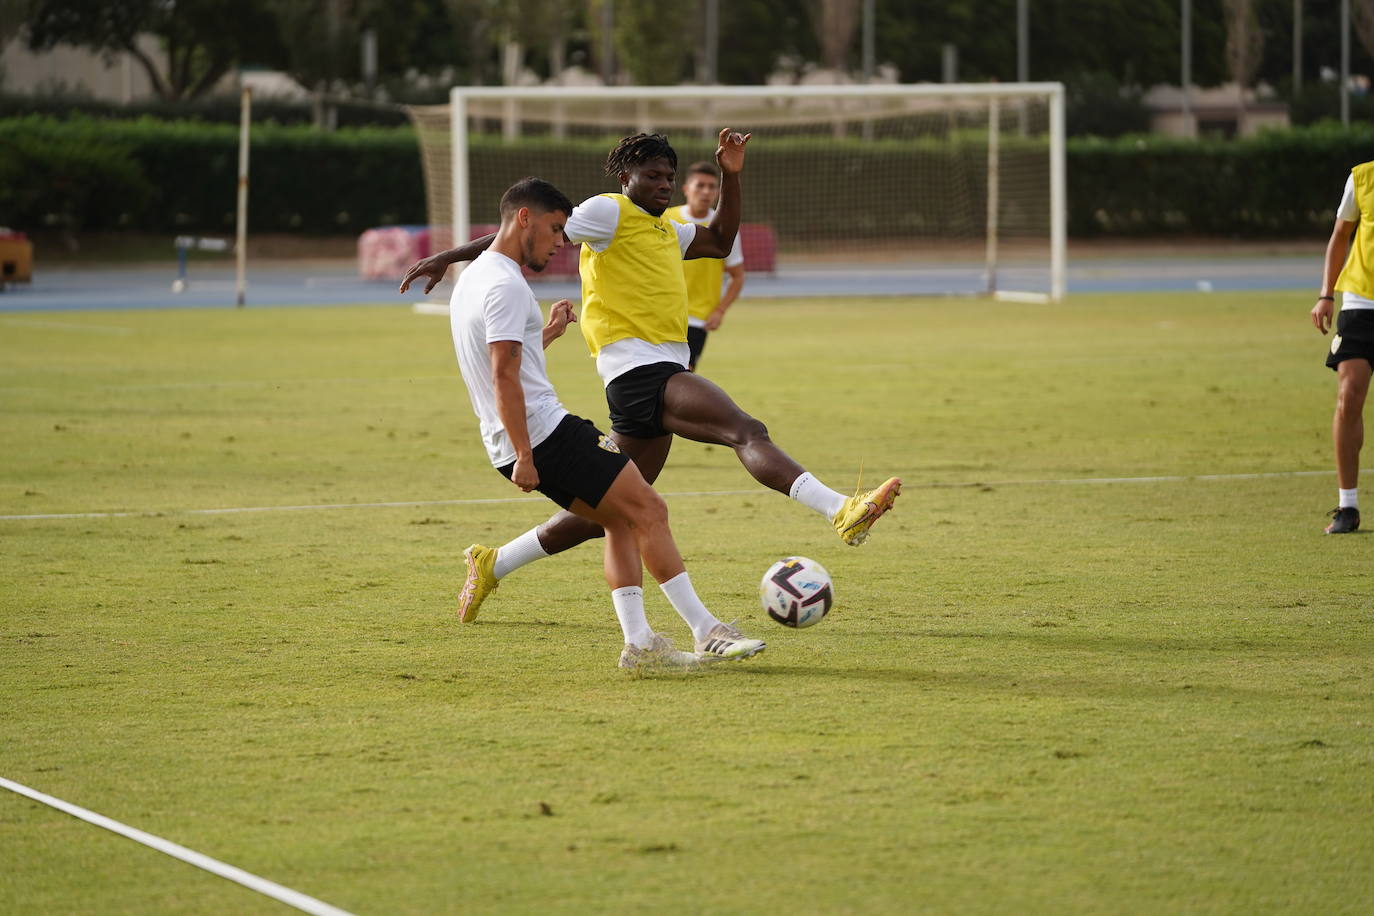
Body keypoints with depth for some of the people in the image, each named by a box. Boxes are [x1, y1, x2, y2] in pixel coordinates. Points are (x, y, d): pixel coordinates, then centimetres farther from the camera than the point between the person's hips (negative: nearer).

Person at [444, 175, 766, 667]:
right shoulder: (506, 285, -15)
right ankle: (707, 630, -7)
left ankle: (638, 642, 6)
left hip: (513, 444, 10)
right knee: (648, 510, -7)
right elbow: (504, 376, -21)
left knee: (620, 520, 14)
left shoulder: (472, 279, 18)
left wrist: (546, 333, 30)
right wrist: (524, 455, -23)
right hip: (546, 433, -10)